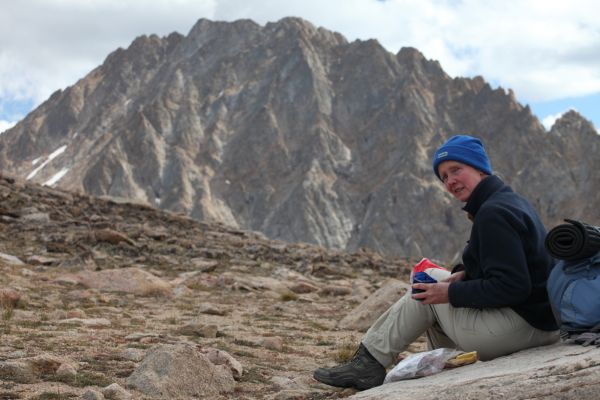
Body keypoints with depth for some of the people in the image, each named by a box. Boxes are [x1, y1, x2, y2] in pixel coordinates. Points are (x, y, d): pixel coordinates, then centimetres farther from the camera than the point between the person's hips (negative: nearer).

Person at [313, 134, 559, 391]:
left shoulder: (493, 213, -18)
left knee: (426, 294, 3)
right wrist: (465, 275, 6)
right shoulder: (512, 201, 14)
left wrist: (452, 293, -16)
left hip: (521, 325, -10)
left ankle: (368, 363, 10)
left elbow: (513, 286, -25)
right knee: (432, 283, 20)